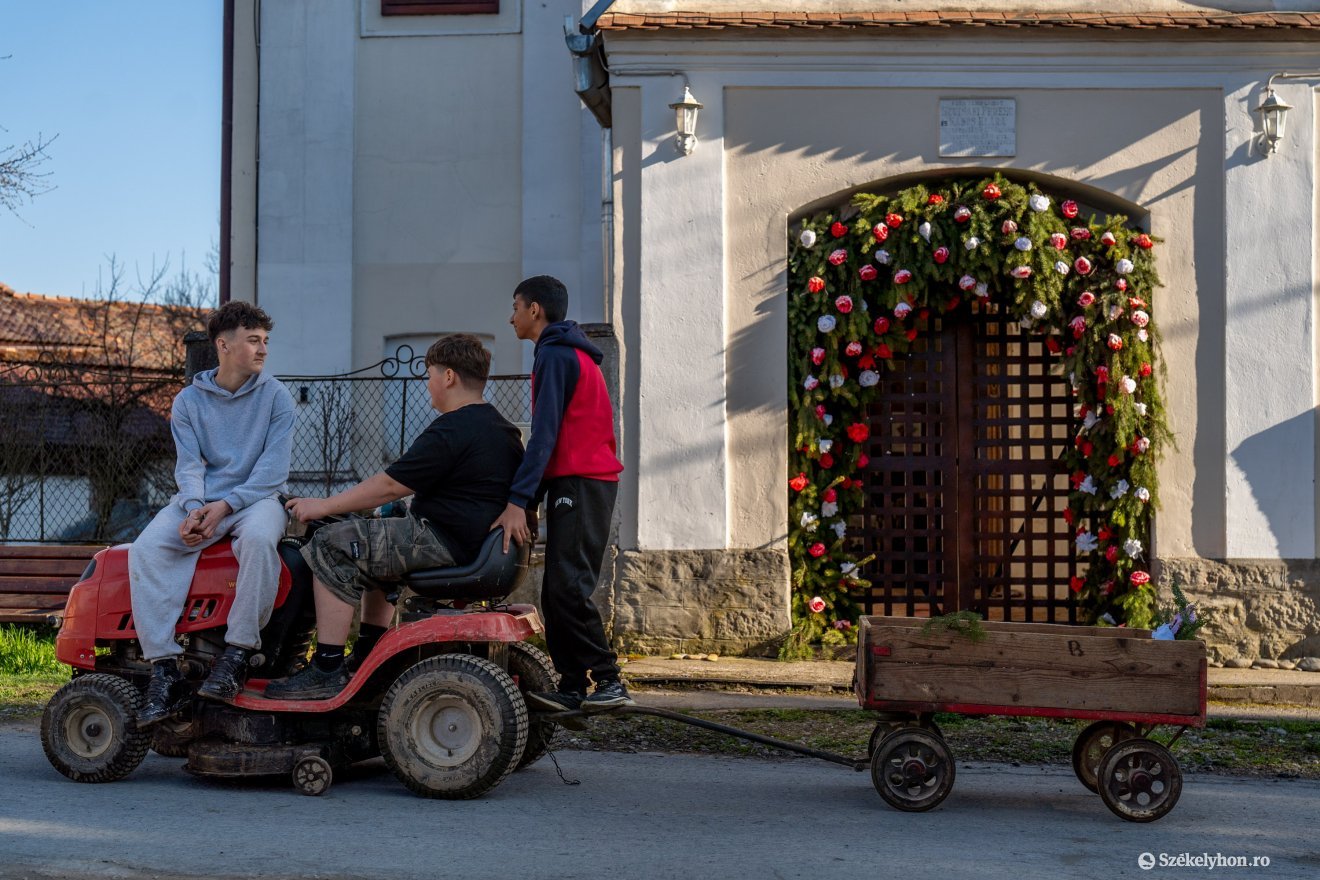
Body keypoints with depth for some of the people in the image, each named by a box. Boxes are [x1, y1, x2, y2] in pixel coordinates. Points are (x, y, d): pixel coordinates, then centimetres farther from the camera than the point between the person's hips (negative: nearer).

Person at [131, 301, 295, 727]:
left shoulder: (275, 396, 2)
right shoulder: (188, 401, 9)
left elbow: (274, 468, -7)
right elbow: (189, 465, 2)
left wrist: (226, 505, -19)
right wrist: (194, 508, -20)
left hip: (254, 497, -2)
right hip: (200, 502, 3)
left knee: (258, 537, -38)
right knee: (147, 548, -25)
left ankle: (237, 655, -30)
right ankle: (164, 668, -26)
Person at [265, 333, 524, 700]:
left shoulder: (451, 431, -18)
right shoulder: (502, 429, 14)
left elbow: (389, 485, -17)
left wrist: (324, 506, -7)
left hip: (444, 542, -11)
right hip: (475, 542, 11)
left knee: (333, 546, -9)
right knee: (374, 545, 32)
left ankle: (326, 672, -12)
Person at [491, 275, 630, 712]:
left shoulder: (554, 355, -8)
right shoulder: (571, 352, 24)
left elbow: (545, 433, -17)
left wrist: (518, 501, -21)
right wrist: (530, 497, 20)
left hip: (579, 482, -10)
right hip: (586, 481, 10)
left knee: (567, 587, -15)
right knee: (559, 590, 6)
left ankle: (609, 682, -15)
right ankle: (572, 688, 4)